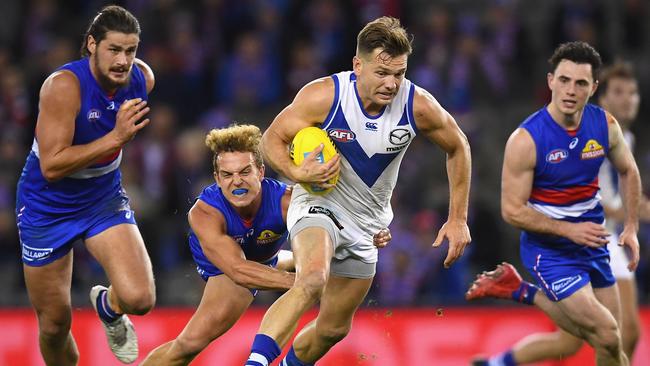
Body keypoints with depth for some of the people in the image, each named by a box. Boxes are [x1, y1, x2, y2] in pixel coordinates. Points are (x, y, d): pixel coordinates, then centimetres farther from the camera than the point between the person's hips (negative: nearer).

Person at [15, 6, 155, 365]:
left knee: (139, 298, -19)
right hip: (47, 208, -3)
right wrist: (115, 137, -36)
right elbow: (51, 166, -31)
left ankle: (108, 307, 17)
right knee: (54, 324, 7)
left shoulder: (142, 79, -11)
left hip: (104, 198, 3)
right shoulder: (64, 86, -28)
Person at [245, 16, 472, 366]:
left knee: (333, 329, 13)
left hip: (366, 224, 5)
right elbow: (272, 139, -9)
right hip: (319, 203, -4)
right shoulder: (324, 95, -22)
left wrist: (458, 219, 3)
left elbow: (458, 147, 3)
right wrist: (297, 173, -30)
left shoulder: (419, 107, -15)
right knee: (312, 280, -37)